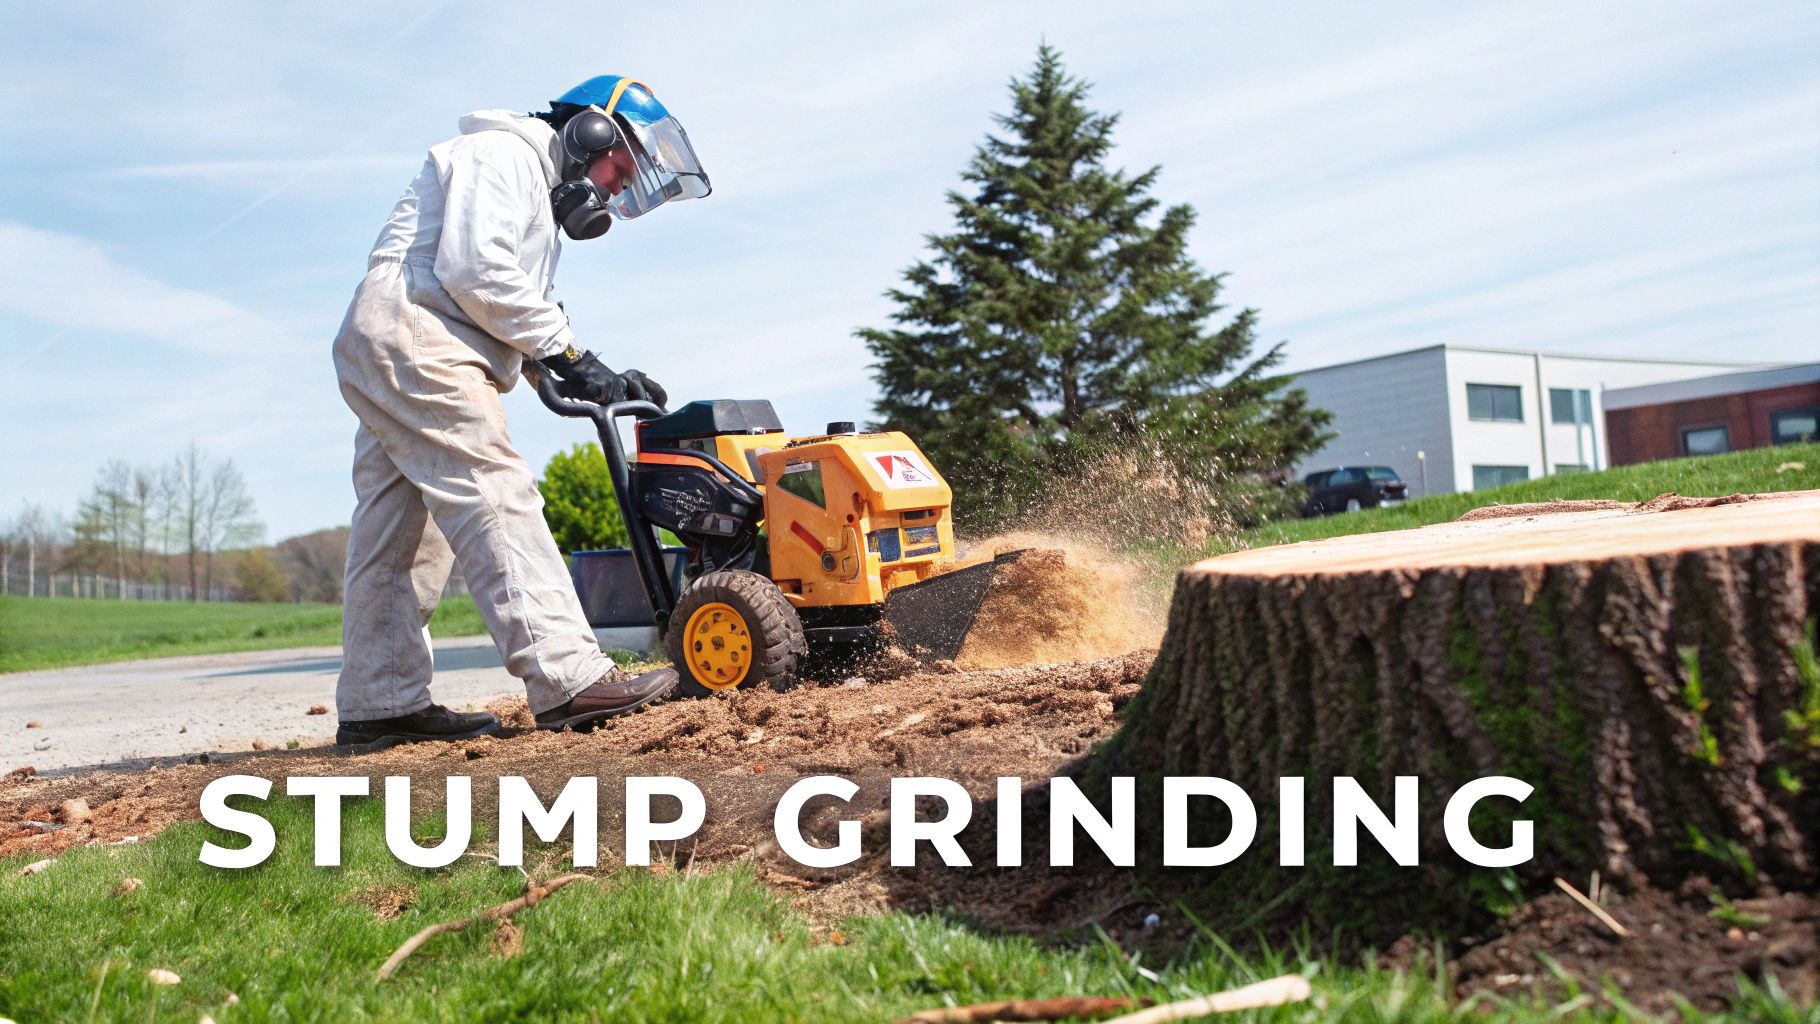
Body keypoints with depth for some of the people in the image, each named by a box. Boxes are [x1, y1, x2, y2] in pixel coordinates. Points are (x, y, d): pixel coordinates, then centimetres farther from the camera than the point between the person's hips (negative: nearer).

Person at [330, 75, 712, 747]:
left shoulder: (539, 195, 28)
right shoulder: (502, 155, -3)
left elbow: (518, 325, 21)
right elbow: (472, 270, -19)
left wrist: (601, 378, 7)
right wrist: (566, 352, -14)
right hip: (414, 342, -11)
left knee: (399, 535, 9)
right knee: (498, 499, -18)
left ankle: (378, 704, 13)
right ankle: (568, 679, -22)